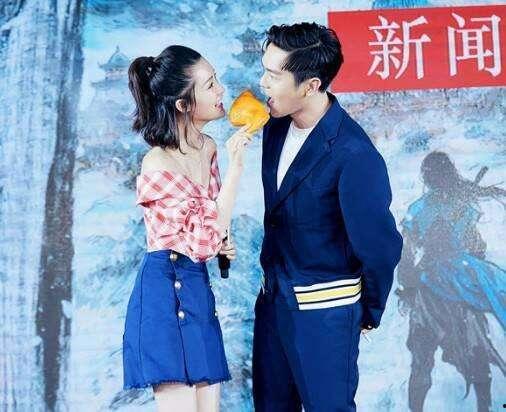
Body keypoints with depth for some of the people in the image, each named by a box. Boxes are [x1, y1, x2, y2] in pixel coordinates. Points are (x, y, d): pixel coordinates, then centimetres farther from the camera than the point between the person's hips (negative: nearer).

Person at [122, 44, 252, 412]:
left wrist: (221, 244, 0)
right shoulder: (158, 165, -18)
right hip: (166, 289, -8)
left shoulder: (208, 147, 6)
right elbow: (204, 240, -22)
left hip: (198, 288, 8)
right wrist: (235, 167, -23)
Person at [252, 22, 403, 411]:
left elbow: (380, 245, -16)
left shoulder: (353, 155, -24)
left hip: (325, 311, -7)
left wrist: (369, 314, -3)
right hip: (273, 298, 7)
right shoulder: (277, 125, -1)